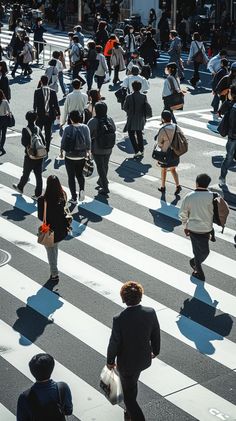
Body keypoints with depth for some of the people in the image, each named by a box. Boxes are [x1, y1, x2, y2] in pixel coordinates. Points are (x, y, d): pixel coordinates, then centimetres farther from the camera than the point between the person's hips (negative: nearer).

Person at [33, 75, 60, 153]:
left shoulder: (37, 91, -10)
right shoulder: (52, 92, -5)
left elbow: (35, 104, -8)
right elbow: (56, 104, 0)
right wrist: (58, 114, 10)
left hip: (40, 115, -2)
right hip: (50, 115, 2)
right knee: (48, 132, 10)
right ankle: (47, 149, 14)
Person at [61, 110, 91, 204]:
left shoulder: (68, 129, -17)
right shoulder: (85, 128, -9)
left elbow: (63, 143, -9)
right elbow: (88, 141, -3)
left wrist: (62, 150, 10)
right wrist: (88, 151, 14)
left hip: (70, 157, -3)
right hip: (82, 156, 3)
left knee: (71, 177, 10)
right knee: (79, 174, 24)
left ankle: (74, 198, 12)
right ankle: (82, 189, 1)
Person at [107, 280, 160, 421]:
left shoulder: (119, 319, -30)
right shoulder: (150, 312, -18)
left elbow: (114, 343, -18)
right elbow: (156, 335, -3)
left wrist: (110, 361, 0)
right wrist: (155, 351, 17)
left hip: (126, 362, -5)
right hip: (144, 359, 5)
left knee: (129, 395, 13)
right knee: (132, 385, 32)